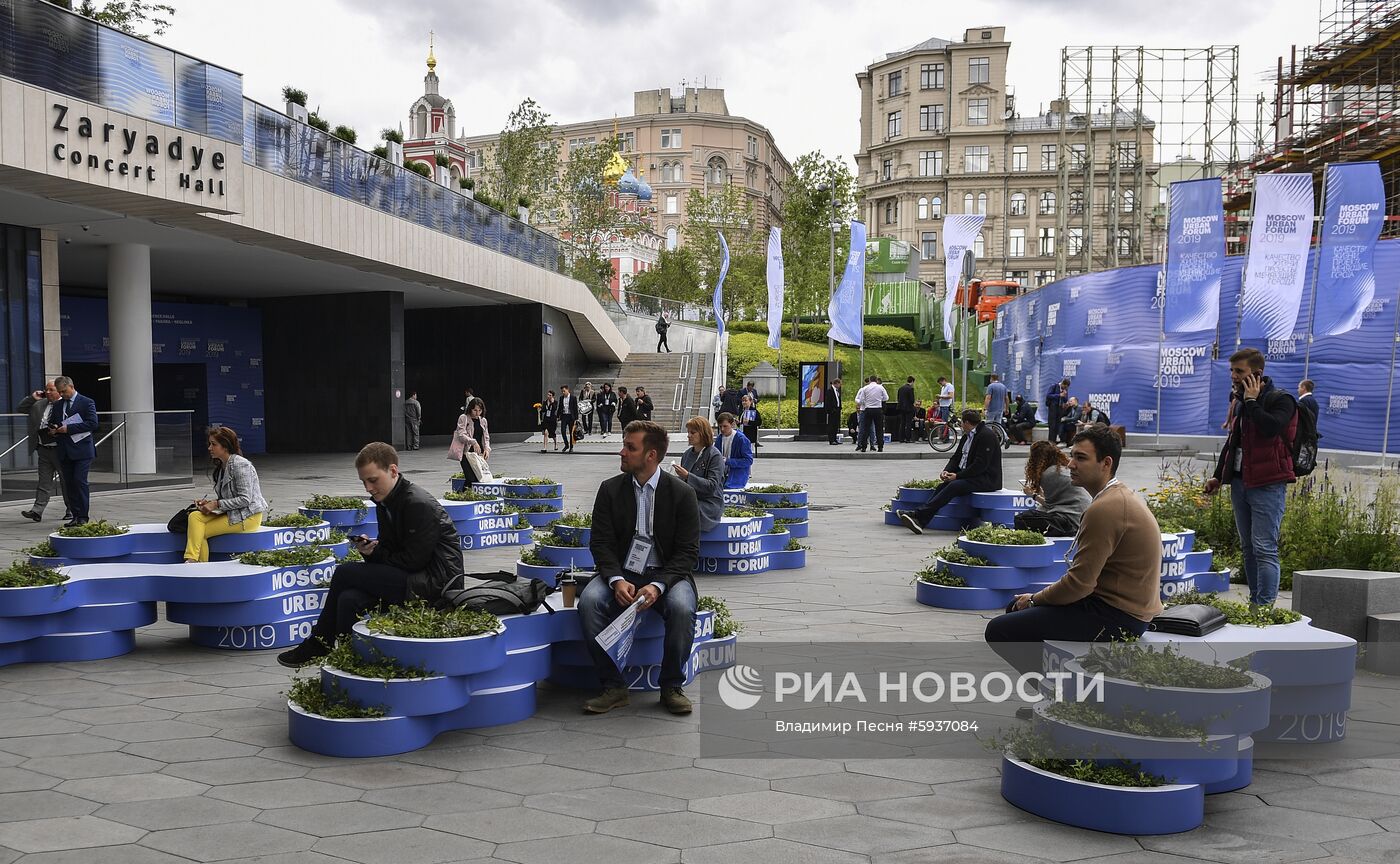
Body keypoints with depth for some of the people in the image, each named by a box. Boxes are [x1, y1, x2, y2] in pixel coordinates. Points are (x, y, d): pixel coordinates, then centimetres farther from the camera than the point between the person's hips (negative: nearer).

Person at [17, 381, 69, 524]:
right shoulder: (39, 405, 11)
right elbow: (19, 410, 17)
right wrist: (32, 398, 3)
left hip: (60, 450, -5)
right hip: (44, 449, 5)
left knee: (66, 482, 6)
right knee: (44, 482, 3)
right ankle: (37, 511, -1)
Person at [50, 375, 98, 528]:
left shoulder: (87, 403, -3)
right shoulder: (58, 405, 16)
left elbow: (93, 424, -14)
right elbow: (51, 422, 27)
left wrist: (69, 428, -17)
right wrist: (52, 430, 3)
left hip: (82, 450, -6)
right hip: (64, 452, 6)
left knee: (80, 481, -11)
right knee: (69, 484, 5)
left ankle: (83, 517, -6)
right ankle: (75, 516, 10)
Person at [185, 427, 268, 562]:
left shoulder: (240, 465, -15)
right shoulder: (222, 466, 15)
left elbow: (244, 499, -19)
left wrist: (217, 504, -15)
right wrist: (210, 501, 1)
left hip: (248, 516, -8)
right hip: (230, 513, 8)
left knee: (200, 532, -14)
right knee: (195, 516, -12)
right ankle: (191, 560, -15)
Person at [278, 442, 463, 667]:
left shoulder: (420, 504, -17)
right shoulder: (386, 502, 12)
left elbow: (414, 560, -18)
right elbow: (390, 550, 15)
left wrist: (375, 553, -7)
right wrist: (370, 549, -7)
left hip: (434, 579, -9)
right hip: (414, 576, 9)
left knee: (344, 573, -12)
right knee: (349, 599, -16)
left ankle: (318, 646, 5)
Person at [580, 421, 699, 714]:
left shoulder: (681, 492, -3)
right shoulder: (610, 489, 4)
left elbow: (688, 552, -6)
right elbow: (600, 543, 0)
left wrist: (658, 586, -22)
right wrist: (616, 580, -20)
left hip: (666, 574, -2)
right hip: (621, 572, 2)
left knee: (682, 608, -33)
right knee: (588, 602, -28)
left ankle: (671, 687, -11)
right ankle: (613, 687, -15)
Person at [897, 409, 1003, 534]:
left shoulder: (987, 436, -13)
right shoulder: (967, 436, 18)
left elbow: (981, 465, -20)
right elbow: (956, 457, 17)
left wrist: (958, 476, -20)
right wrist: (946, 471, -4)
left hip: (986, 479, -9)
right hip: (970, 476, 9)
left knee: (954, 485, -27)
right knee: (945, 485, -11)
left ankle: (919, 514, -34)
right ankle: (920, 521, -24)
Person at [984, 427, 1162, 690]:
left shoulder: (1105, 508, -21)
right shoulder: (1119, 496, 12)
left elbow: (1080, 583, -22)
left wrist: (1035, 599, -5)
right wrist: (1038, 597, 12)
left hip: (1115, 616, -11)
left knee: (999, 630, -14)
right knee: (1017, 607, 22)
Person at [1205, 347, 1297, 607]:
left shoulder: (1280, 400, -8)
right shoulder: (1240, 402, 16)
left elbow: (1271, 427, -29)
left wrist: (1252, 401, -15)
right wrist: (1218, 475, 21)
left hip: (1267, 485, -8)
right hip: (1239, 482, 8)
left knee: (1264, 549, -11)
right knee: (1248, 548, 11)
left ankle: (1265, 607, -12)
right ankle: (1254, 602, 17)